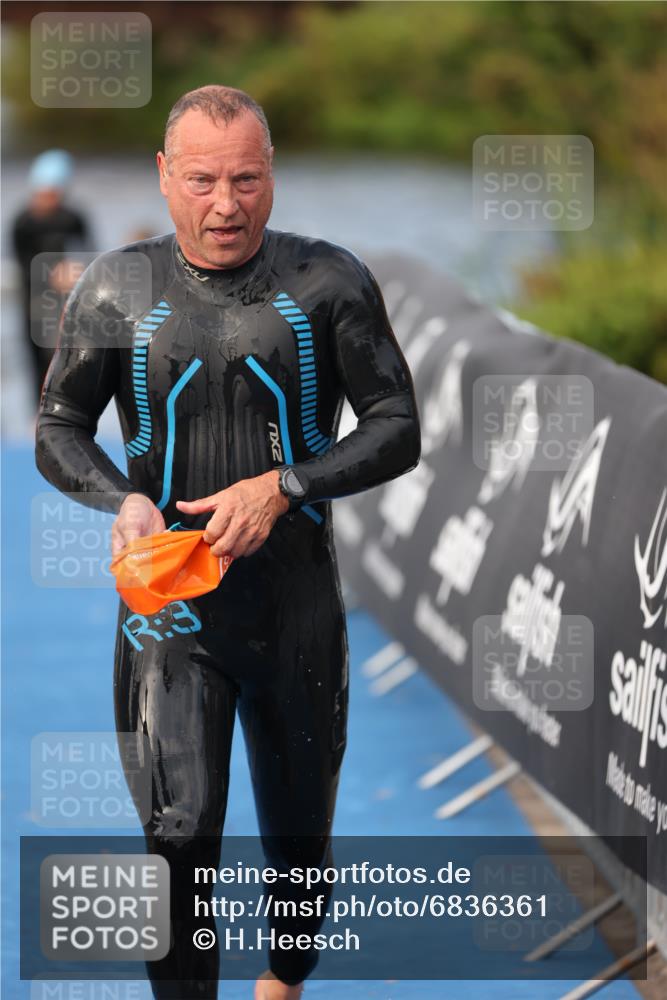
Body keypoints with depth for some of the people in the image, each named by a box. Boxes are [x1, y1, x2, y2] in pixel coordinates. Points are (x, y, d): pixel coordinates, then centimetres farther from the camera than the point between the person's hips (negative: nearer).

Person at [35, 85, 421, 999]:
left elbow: (398, 431, -2)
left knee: (299, 837, 15)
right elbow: (57, 432, 7)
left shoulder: (328, 283, -3)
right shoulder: (115, 295, -2)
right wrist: (123, 501, -14)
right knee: (180, 834, -13)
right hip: (171, 607, -1)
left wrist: (282, 487, -16)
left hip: (297, 601, 1)